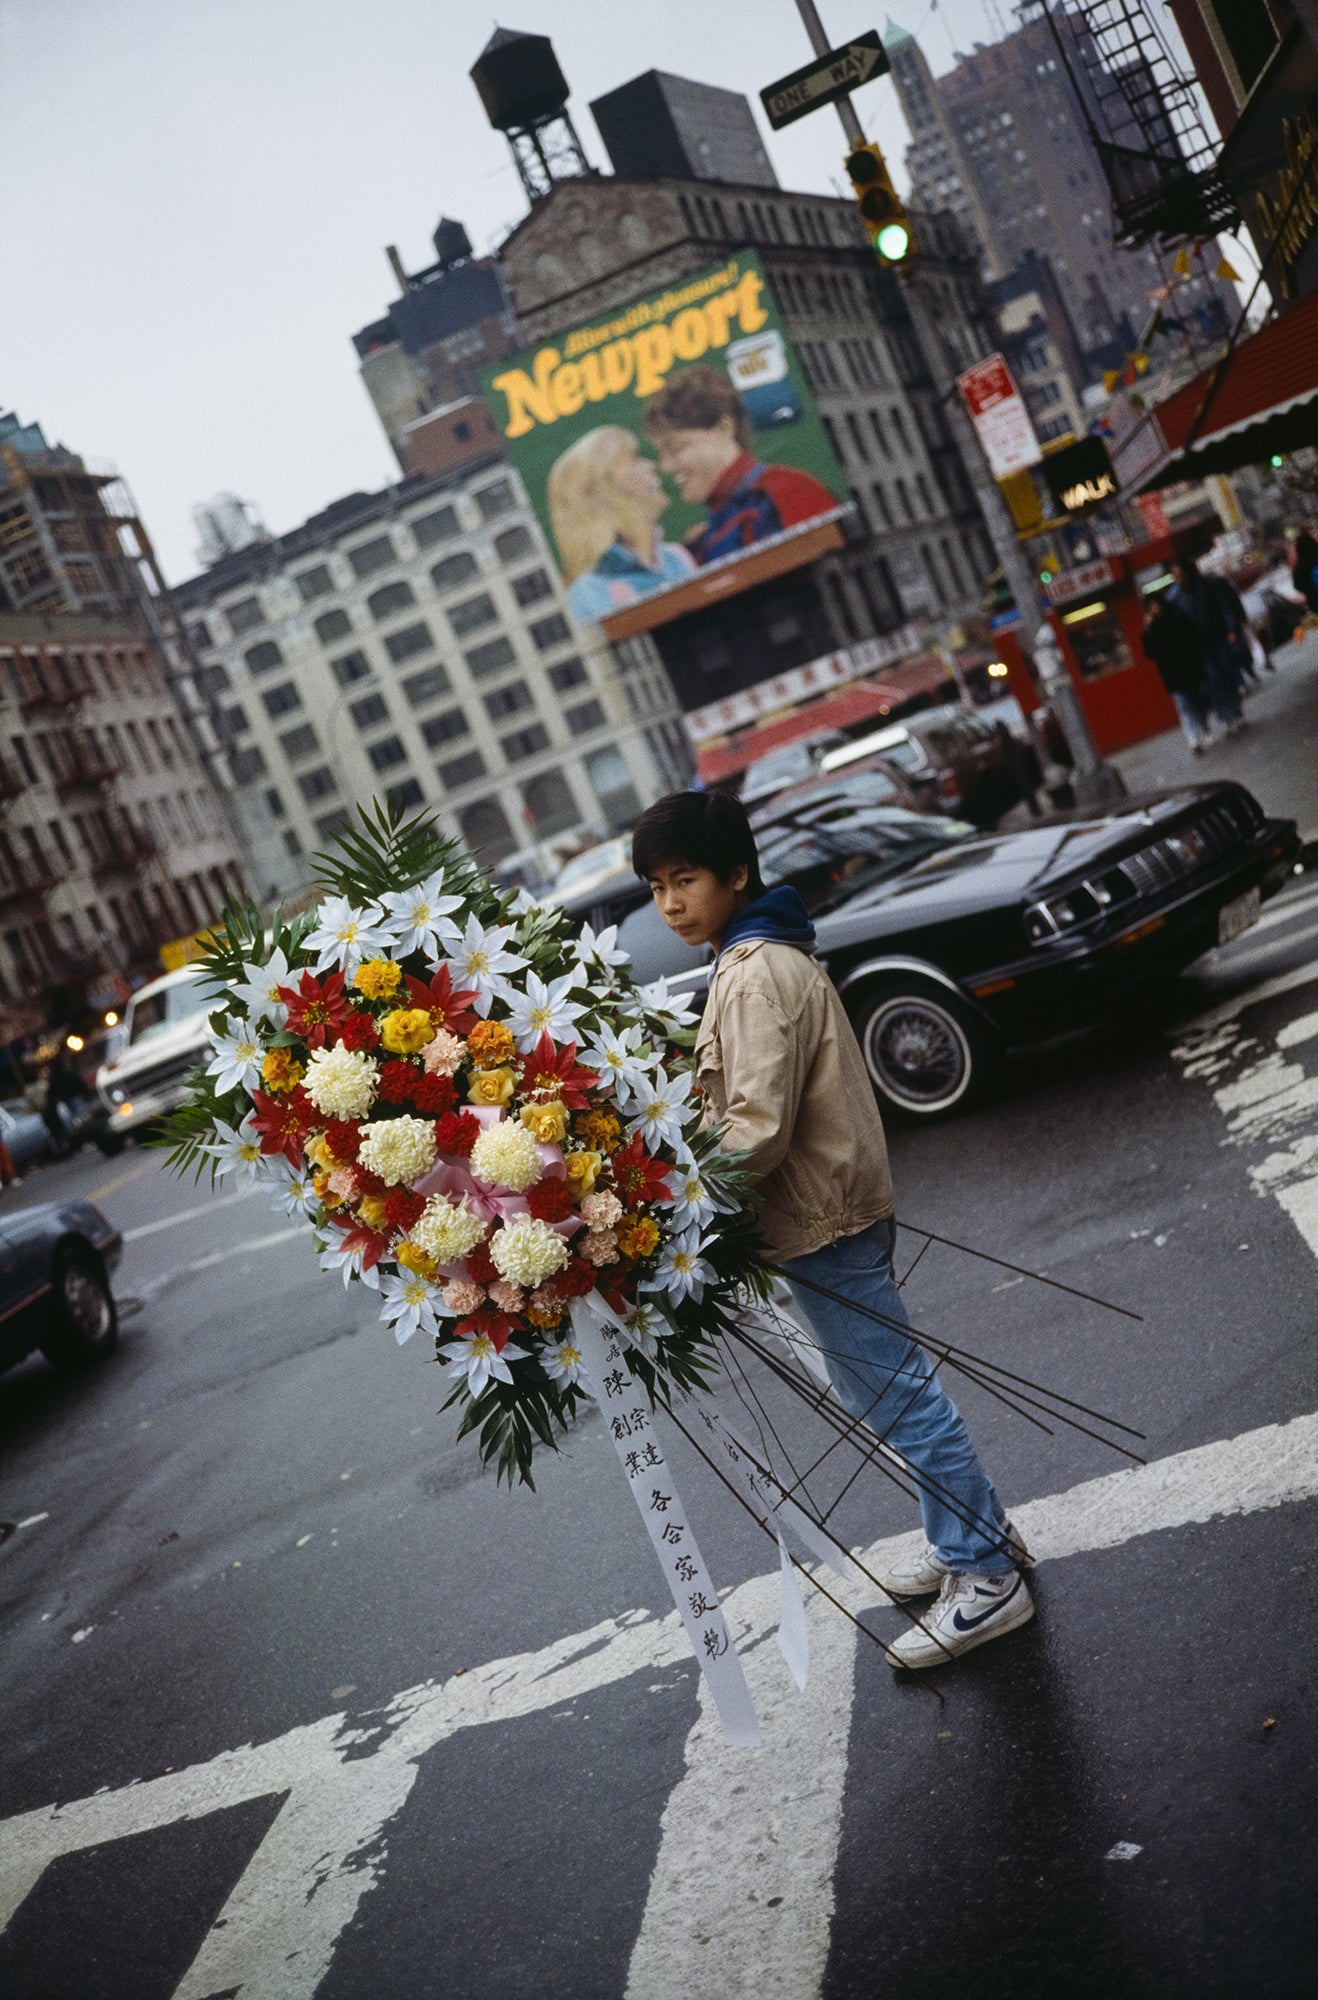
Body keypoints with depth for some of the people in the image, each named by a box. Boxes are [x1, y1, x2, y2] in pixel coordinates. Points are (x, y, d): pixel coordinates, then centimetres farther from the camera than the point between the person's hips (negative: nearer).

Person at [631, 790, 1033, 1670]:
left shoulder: (757, 976, -22)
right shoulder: (769, 952, 11)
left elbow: (758, 1130, -26)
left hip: (822, 1219, -10)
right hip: (843, 1202, 10)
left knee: (896, 1395, 0)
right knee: (892, 1384, 20)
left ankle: (985, 1578, 11)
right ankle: (975, 1532, 34)